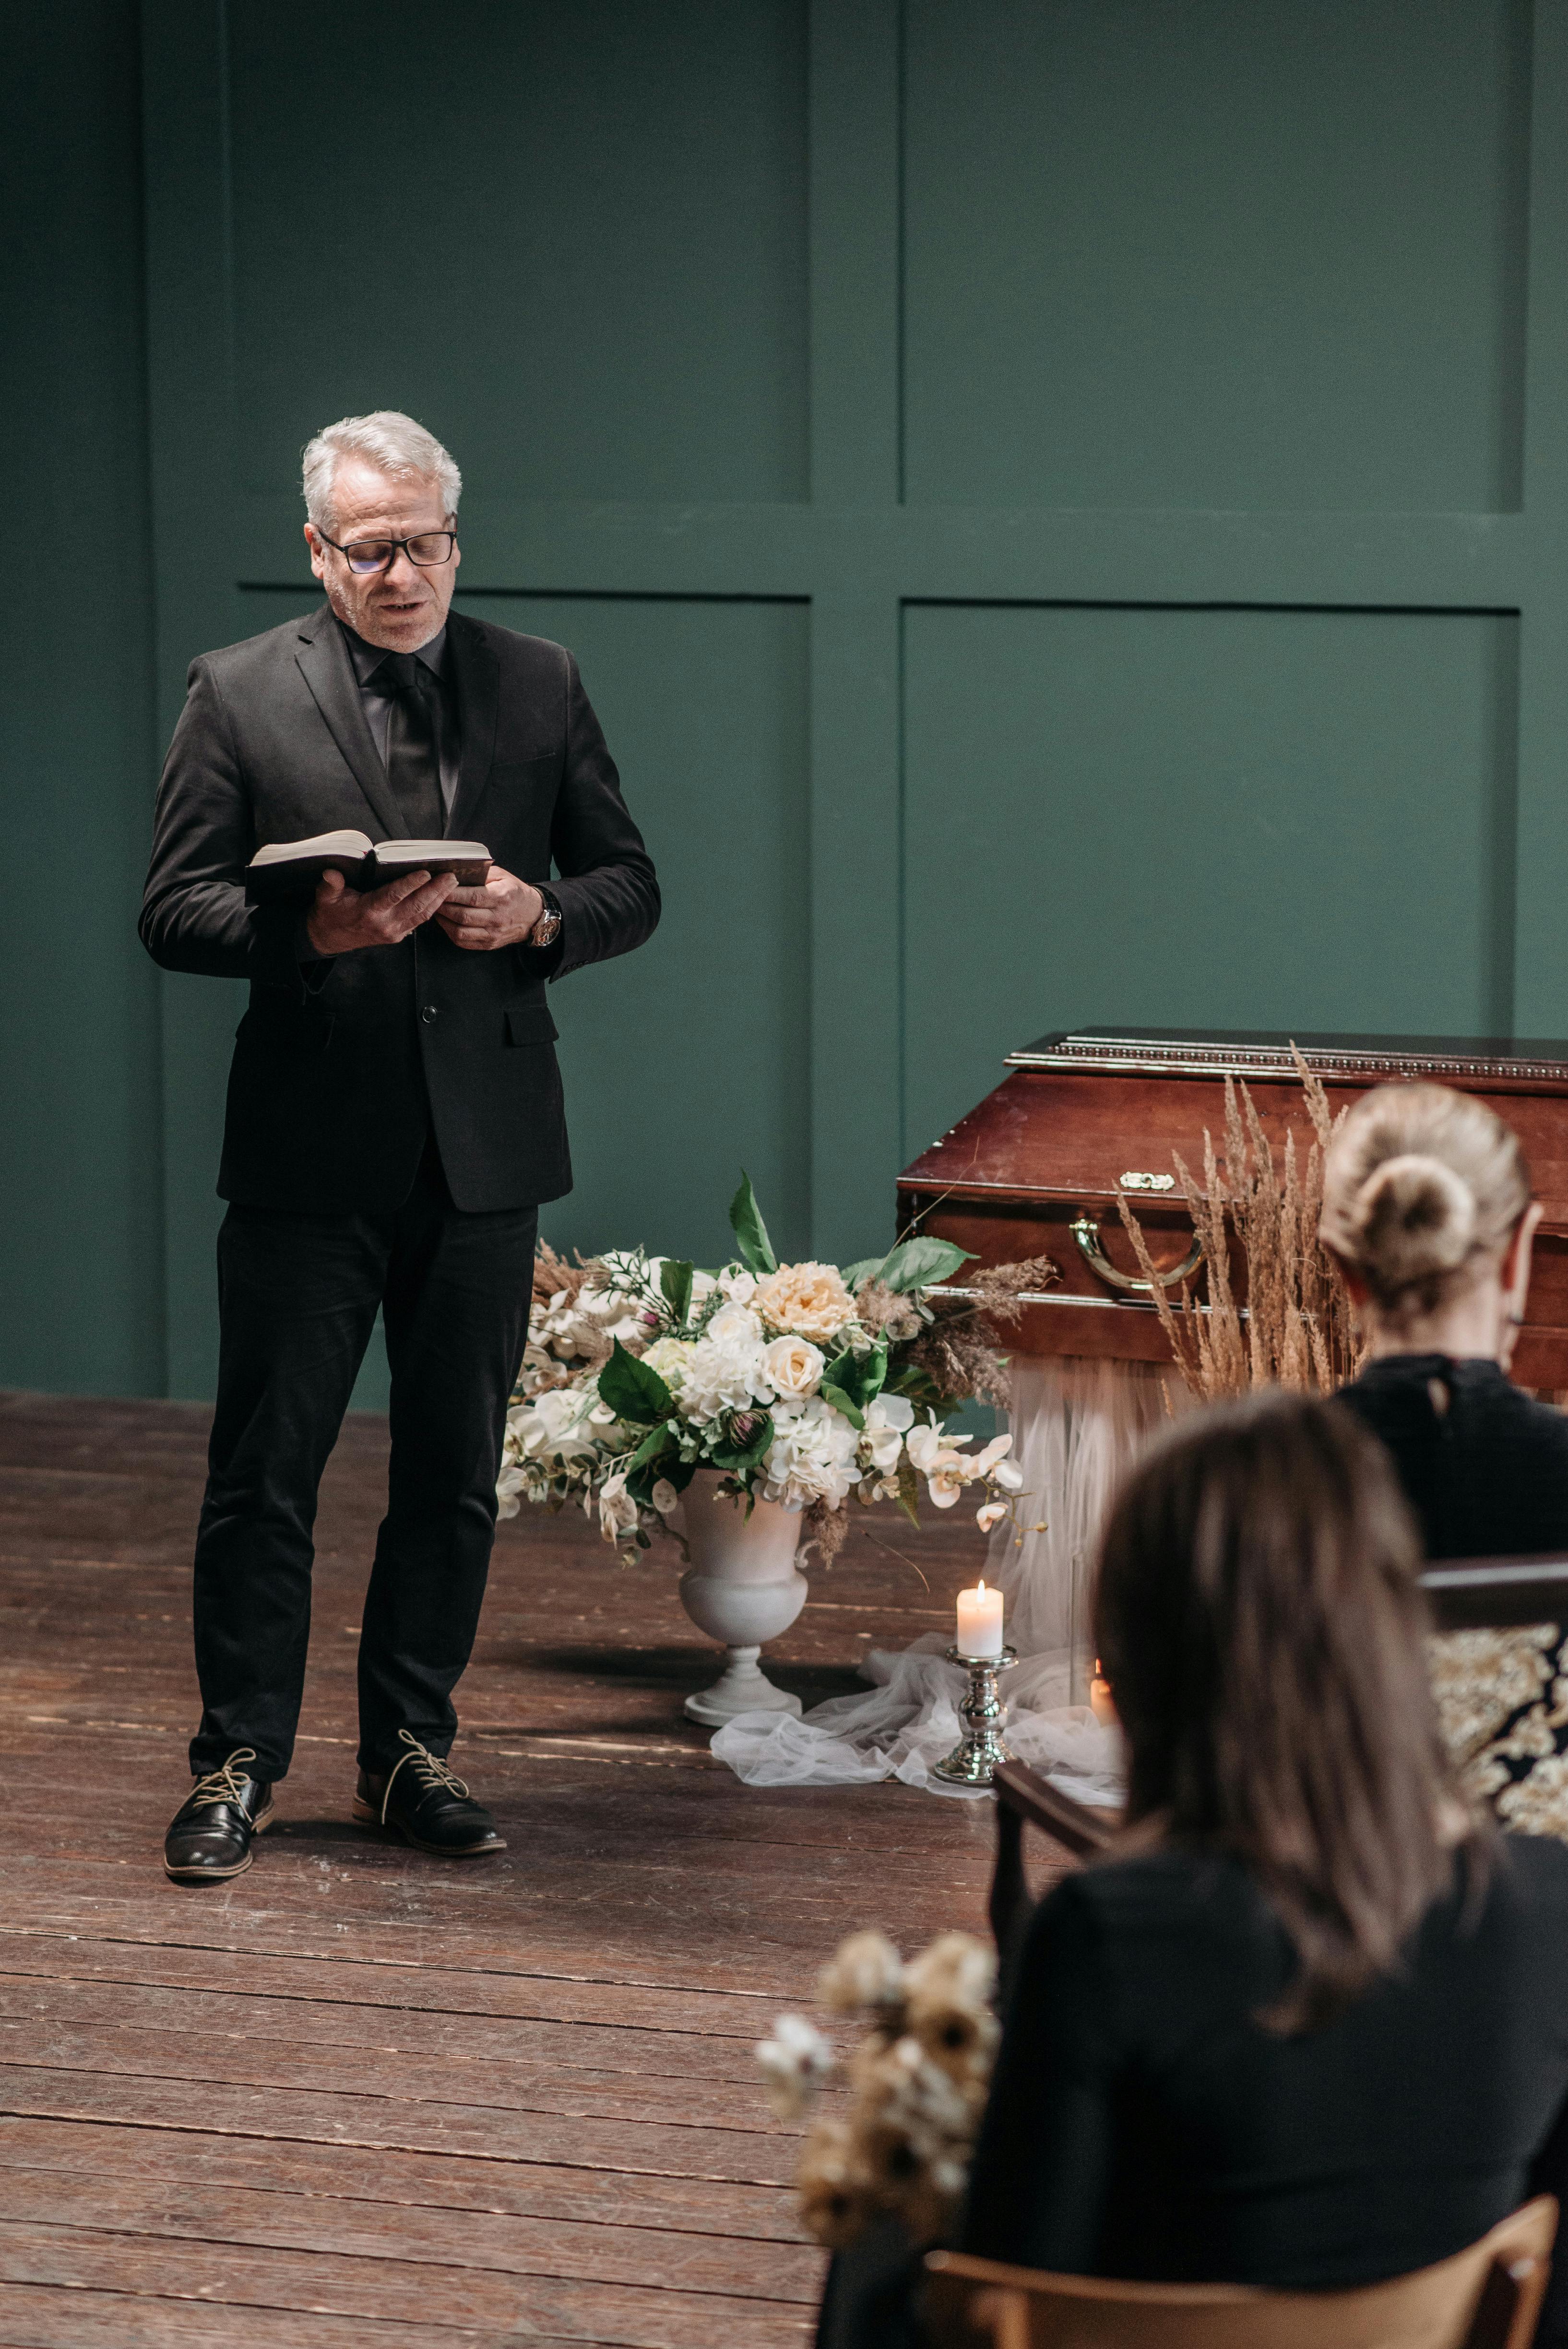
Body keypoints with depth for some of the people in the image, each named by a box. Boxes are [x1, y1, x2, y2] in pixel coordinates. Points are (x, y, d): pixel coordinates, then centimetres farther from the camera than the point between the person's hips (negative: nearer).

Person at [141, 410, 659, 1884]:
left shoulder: (539, 685, 8)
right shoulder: (238, 694, 0)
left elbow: (629, 885, 10)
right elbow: (174, 910, -3)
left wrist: (542, 918, -11)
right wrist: (312, 930, -20)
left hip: (485, 1150, 3)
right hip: (308, 1152, -2)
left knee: (453, 1472, 10)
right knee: (266, 1470, 2)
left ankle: (408, 1753, 22)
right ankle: (238, 1762, 13)